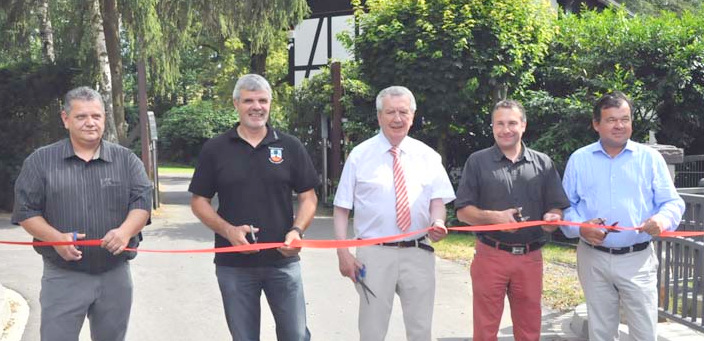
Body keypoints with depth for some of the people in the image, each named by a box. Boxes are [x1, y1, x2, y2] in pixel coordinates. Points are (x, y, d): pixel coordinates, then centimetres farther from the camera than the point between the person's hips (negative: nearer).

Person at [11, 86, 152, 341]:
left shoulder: (126, 159, 6)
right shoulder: (40, 161, 3)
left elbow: (142, 201, -2)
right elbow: (26, 211, 0)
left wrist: (125, 231, -23)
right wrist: (56, 238, -18)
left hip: (116, 275, 2)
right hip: (63, 277, -2)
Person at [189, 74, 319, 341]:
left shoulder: (290, 146, 3)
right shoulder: (214, 149, 2)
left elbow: (308, 197, 5)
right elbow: (199, 201, 4)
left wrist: (297, 230, -14)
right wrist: (228, 230, -13)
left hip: (283, 260, 0)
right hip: (233, 263, 0)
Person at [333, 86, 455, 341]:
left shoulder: (427, 156, 7)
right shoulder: (360, 155, 0)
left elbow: (437, 200, 8)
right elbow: (341, 209, -1)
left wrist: (438, 223, -15)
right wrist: (343, 253, -10)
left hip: (418, 253, 2)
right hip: (374, 254, -2)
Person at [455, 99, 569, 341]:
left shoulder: (543, 163, 8)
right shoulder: (477, 162, 3)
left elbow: (556, 209, 8)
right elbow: (463, 212, 0)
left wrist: (552, 218, -16)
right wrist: (494, 217, -18)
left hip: (530, 258, 2)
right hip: (490, 256, -2)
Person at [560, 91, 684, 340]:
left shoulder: (650, 158, 2)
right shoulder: (579, 159, 4)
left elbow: (673, 202, 0)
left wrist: (663, 219, -22)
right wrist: (580, 227, -15)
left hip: (638, 259, -1)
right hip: (593, 258, 1)